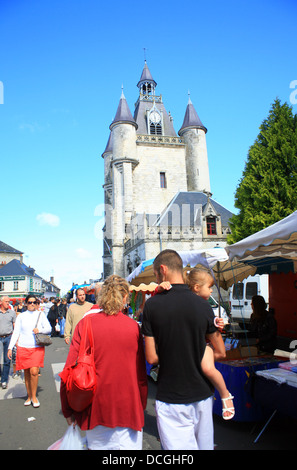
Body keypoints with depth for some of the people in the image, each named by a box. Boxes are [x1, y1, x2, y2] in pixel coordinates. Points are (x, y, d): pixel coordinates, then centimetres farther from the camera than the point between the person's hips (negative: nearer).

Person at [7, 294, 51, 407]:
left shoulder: (40, 314, 7)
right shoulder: (21, 316, 9)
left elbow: (49, 329, 6)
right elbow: (16, 332, 7)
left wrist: (39, 330, -13)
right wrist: (10, 348, 0)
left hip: (37, 348, -1)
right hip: (23, 347, 2)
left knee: (34, 372, -12)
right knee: (26, 373, 7)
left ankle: (34, 397, 5)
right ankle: (29, 397, 23)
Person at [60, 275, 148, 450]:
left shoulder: (85, 323, -9)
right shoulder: (133, 326, -9)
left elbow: (70, 370, -8)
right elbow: (141, 374, -4)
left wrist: (67, 410, 4)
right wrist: (141, 407, 10)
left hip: (94, 409, 1)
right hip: (128, 409, -1)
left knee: (97, 445, 22)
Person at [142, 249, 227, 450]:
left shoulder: (152, 305, -13)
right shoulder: (203, 305, -7)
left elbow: (151, 357, -10)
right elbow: (220, 352, 2)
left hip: (171, 398, -3)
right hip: (202, 394, 4)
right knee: (205, 445, 22)